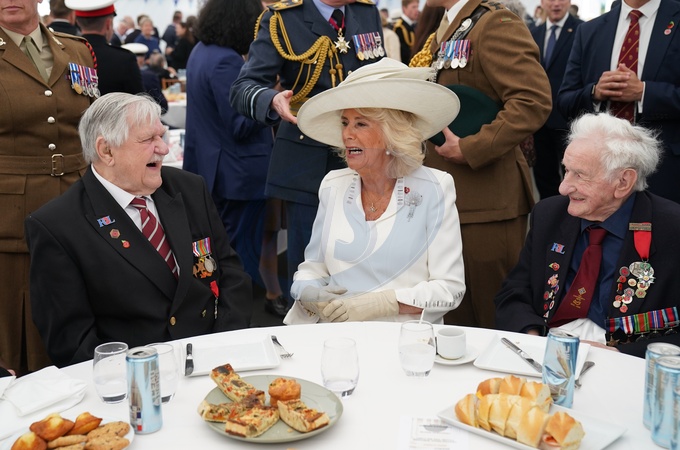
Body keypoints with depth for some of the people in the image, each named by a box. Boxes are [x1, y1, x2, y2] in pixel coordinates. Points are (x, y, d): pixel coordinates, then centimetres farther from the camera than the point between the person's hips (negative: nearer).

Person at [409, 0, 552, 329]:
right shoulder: (446, 29, 17)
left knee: (494, 317, 3)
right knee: (453, 317, 19)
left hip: (485, 201, -9)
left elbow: (534, 101, -24)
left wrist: (470, 149, -22)